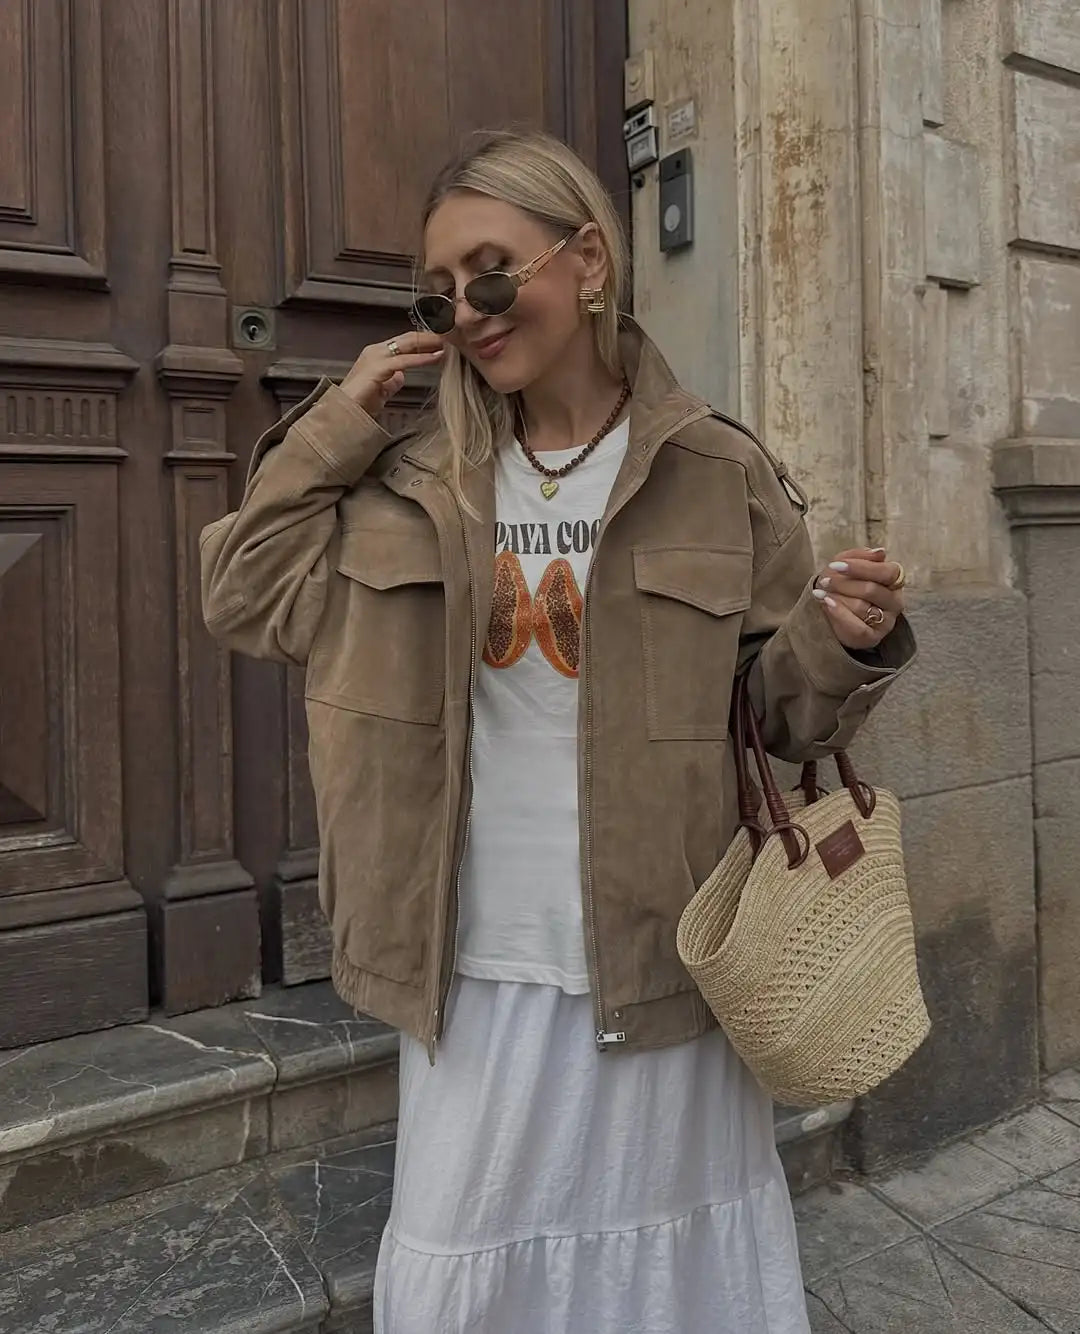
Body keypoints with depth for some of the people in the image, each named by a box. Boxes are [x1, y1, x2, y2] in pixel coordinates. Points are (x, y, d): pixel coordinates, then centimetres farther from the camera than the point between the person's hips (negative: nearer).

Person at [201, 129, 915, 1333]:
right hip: (474, 971, 2)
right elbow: (245, 599, 2)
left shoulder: (720, 474, -5)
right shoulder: (416, 486, 2)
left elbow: (777, 705, -1)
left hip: (662, 963, -1)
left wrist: (842, 639, -22)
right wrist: (335, 423, -3)